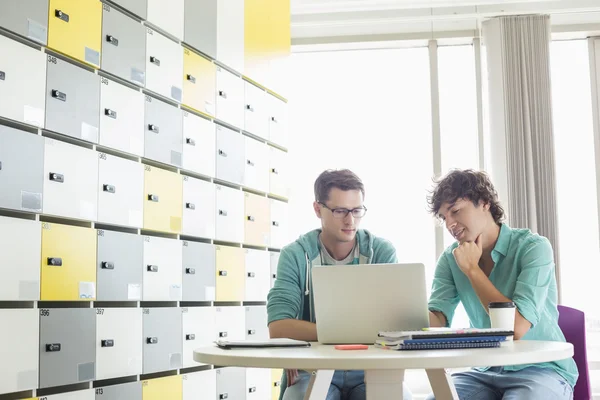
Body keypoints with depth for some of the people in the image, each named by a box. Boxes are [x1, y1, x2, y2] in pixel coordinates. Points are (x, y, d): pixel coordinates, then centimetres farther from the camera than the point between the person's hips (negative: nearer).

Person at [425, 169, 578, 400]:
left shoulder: (533, 247, -15)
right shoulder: (451, 259, 1)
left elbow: (517, 328, -25)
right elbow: (435, 322, -9)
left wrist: (471, 269, -19)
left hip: (541, 370, -4)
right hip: (486, 371, 4)